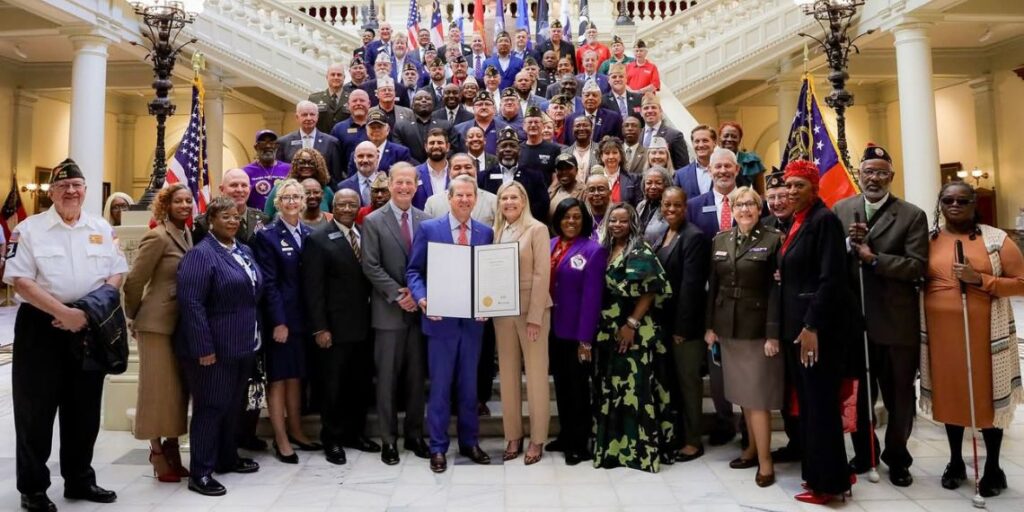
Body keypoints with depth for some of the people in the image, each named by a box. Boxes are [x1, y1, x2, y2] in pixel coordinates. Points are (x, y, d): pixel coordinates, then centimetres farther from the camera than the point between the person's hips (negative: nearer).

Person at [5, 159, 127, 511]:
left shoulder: (102, 228, 8)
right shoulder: (29, 229, -2)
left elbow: (117, 274, 6)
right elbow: (20, 281, -10)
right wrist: (63, 312, -20)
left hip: (88, 327, 3)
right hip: (41, 326, -3)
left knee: (84, 409, 12)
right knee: (36, 409, 4)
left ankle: (80, 480, 26)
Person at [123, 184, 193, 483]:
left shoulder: (188, 235, 10)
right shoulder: (157, 237, -13)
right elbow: (134, 281, -11)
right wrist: (134, 317, 1)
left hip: (182, 323, 7)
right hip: (158, 323, -7)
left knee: (178, 389, 12)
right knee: (160, 389, 1)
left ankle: (172, 452, 23)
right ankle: (159, 456, 14)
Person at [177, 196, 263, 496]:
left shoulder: (244, 251, 12)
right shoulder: (201, 253, -14)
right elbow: (191, 303, -21)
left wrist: (255, 334, 16)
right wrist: (204, 347, -23)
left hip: (244, 344, 8)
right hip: (214, 347, -8)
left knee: (232, 406, 18)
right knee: (210, 407, 1)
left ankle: (227, 458, 32)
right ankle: (200, 473, 12)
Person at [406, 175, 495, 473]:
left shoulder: (486, 233, 6)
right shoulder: (429, 229, -1)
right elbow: (413, 271, -1)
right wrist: (422, 299, -18)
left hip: (473, 320, 3)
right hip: (441, 319, -2)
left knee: (469, 385, 14)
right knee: (440, 386, 6)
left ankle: (469, 442, 28)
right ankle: (438, 448, 19)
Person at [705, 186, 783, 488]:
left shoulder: (773, 240, -6)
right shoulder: (720, 241, 8)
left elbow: (776, 290, -10)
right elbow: (713, 286, 10)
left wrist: (773, 333, -16)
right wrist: (710, 325, 5)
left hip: (758, 327, -5)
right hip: (728, 327, 5)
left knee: (758, 393, -2)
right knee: (742, 392, 13)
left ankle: (765, 460, 7)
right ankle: (753, 447, 27)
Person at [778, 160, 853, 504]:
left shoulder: (824, 220, -12)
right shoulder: (796, 223, 14)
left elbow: (831, 278, -19)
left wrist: (812, 326, -21)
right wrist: (793, 326, 13)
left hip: (817, 327, -9)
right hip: (795, 325, 9)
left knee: (821, 402, 1)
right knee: (807, 401, 14)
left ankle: (828, 482, 13)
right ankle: (815, 471, 26)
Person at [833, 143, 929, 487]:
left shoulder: (912, 215, -4)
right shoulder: (840, 210, 3)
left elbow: (918, 266, -13)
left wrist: (873, 258, -22)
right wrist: (846, 243, -18)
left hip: (897, 323, -2)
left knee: (899, 396, 13)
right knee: (859, 394, 17)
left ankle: (897, 457, 34)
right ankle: (864, 453, 36)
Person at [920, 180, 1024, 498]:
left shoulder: (996, 239, -3)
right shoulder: (929, 240, 4)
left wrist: (980, 279, -16)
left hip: (983, 333, -2)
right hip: (942, 332, 2)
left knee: (987, 396, 7)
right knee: (951, 394, 13)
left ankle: (993, 468, 25)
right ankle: (955, 461, 29)